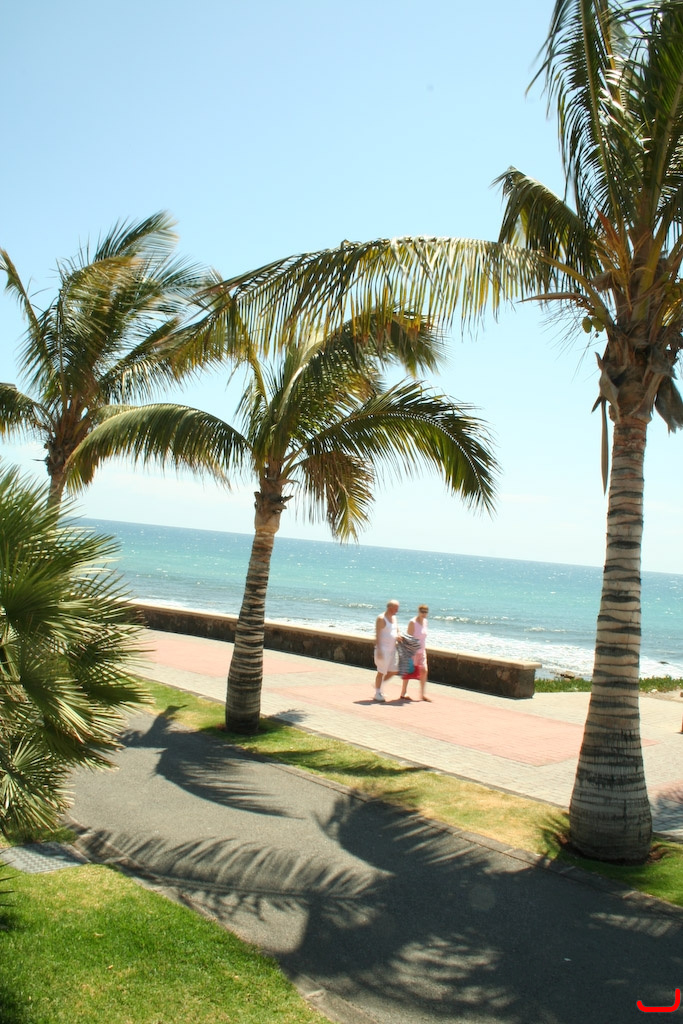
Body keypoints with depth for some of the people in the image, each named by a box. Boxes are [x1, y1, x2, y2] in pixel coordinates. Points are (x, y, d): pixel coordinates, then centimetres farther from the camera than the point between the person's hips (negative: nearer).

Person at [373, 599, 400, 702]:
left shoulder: (394, 618, 11)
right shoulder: (381, 619, -14)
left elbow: (397, 631, 21)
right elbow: (377, 635, -17)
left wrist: (398, 637, -4)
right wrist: (378, 650, -22)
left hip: (392, 649, 8)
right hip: (383, 649, -8)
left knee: (393, 671, 10)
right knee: (381, 672, -2)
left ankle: (379, 685, 28)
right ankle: (377, 693, 10)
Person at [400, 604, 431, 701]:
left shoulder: (425, 621, 8)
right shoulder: (412, 622, -14)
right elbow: (409, 638, -15)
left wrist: (424, 649, 14)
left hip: (421, 651, 7)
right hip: (413, 652, -7)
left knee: (424, 670, 1)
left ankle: (422, 694, 10)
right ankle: (403, 694, 12)